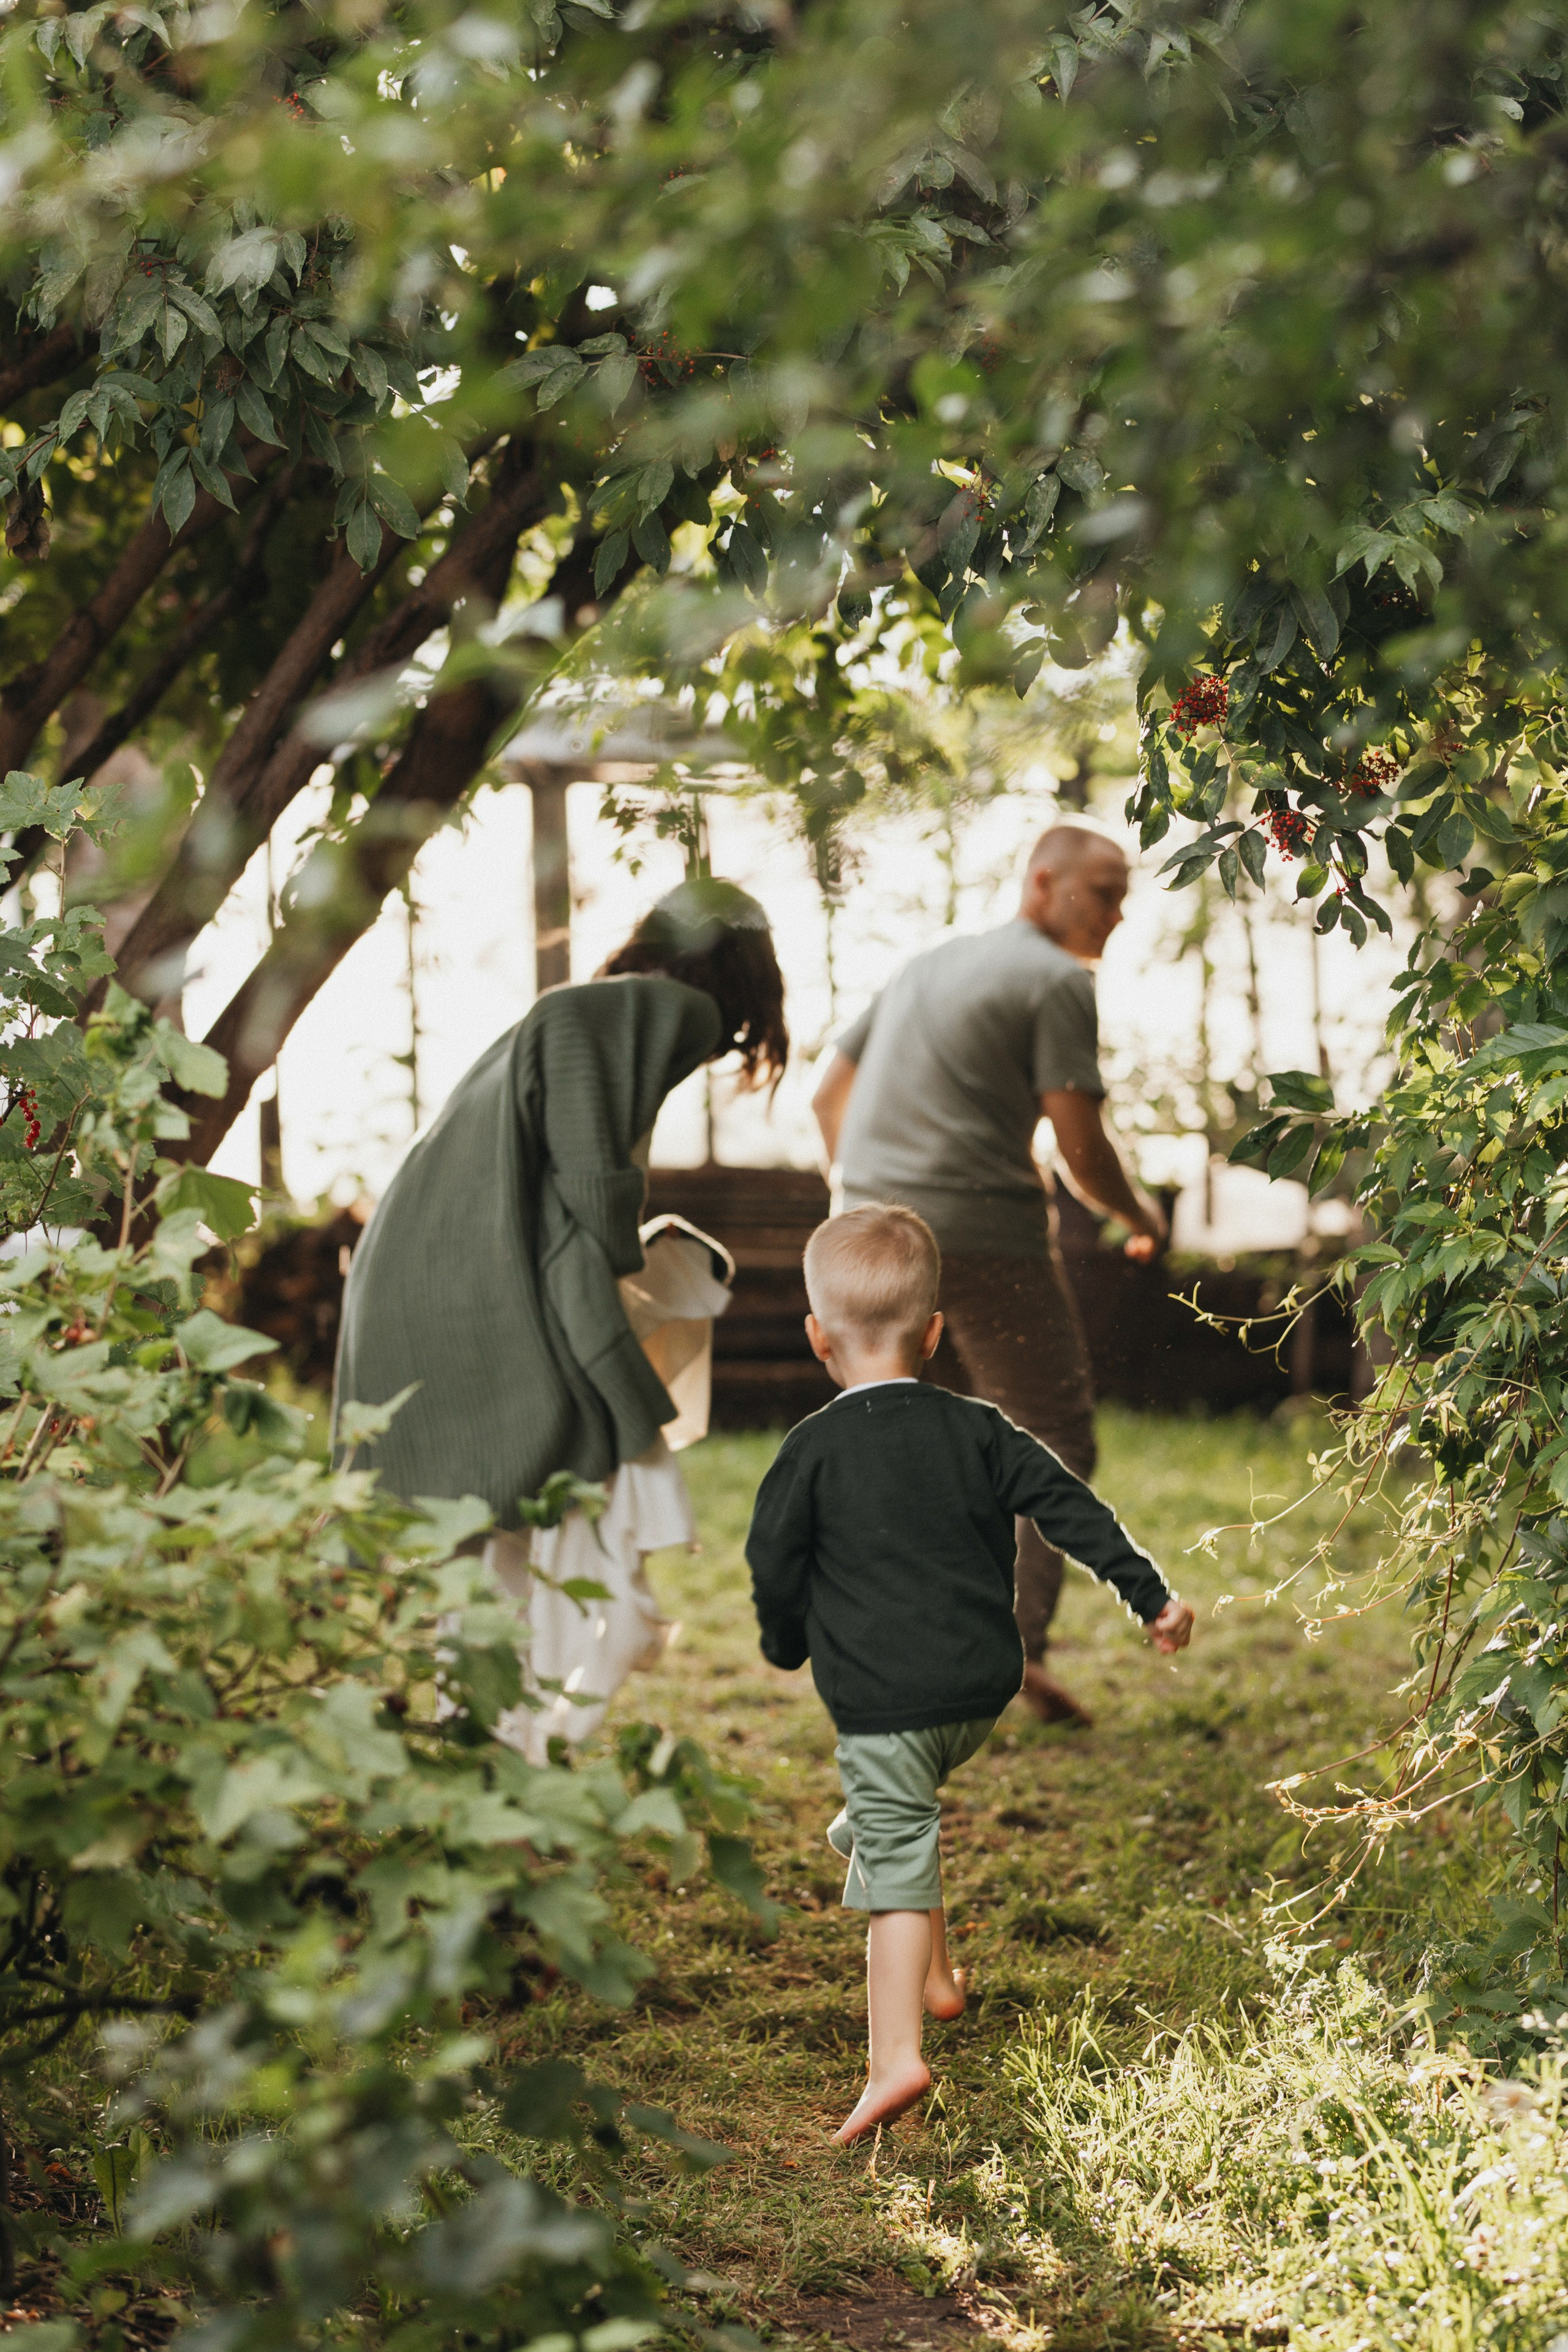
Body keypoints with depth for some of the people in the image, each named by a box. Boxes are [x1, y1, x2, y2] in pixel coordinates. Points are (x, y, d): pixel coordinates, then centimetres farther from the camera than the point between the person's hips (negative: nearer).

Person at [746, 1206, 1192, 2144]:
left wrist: (789, 1646, 16)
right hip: (983, 1688, 5)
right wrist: (1151, 1594, 6)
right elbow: (1071, 1507, 1)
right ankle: (934, 1975, 29)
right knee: (904, 1814, 28)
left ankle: (897, 2056, -9)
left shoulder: (813, 1450, -7)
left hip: (882, 1697, -5)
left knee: (897, 1855, -3)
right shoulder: (978, 1431, 3)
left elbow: (775, 1567, -3)